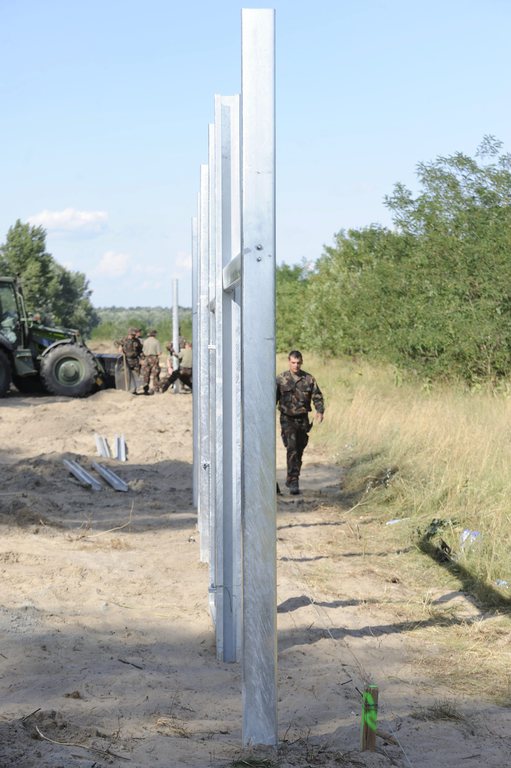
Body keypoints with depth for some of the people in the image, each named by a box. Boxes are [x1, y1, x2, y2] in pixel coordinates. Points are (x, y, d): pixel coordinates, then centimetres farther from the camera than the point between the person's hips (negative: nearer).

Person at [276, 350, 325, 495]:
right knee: (292, 449, -17)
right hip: (287, 419, -3)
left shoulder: (309, 379, 3)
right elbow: (273, 399, 2)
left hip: (303, 420, 3)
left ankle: (292, 479, 26)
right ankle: (293, 481, -20)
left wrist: (320, 411, -13)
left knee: (299, 451, 11)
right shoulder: (281, 379, -2)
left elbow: (317, 397, 5)